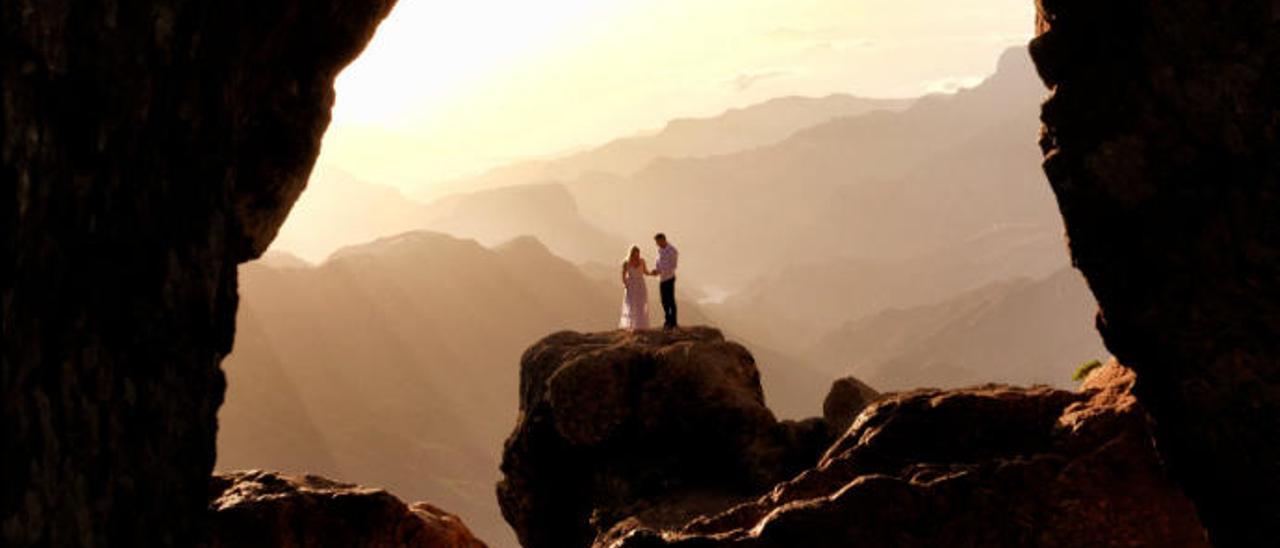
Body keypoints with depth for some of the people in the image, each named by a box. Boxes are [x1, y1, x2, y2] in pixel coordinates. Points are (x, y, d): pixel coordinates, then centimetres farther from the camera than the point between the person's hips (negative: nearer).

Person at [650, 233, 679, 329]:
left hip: (669, 278, -7)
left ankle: (673, 322, 2)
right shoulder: (660, 250, 9)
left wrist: (659, 271, -23)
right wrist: (655, 270, -6)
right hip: (662, 278, 7)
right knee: (664, 301, 12)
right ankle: (667, 320, 23)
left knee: (671, 301, -3)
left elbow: (672, 266, -16)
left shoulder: (672, 251, -15)